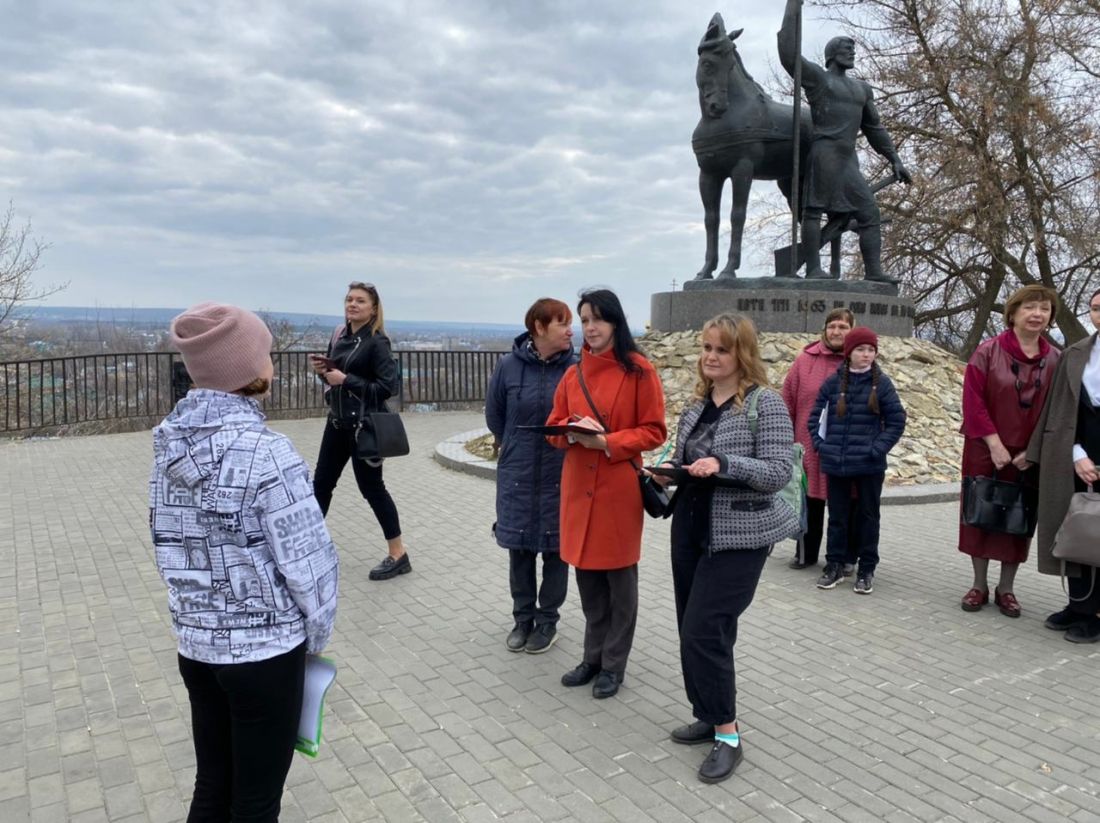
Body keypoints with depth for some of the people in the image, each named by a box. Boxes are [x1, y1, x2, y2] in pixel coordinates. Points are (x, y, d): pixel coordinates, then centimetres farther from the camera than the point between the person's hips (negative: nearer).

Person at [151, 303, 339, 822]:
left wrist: (202, 610, 15)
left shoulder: (170, 444, 0)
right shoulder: (264, 452, -21)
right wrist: (316, 634, -2)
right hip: (265, 650, -6)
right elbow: (306, 560, -18)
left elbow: (167, 543, 6)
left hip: (195, 643, 6)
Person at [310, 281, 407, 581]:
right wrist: (323, 370, -4)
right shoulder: (339, 336, 8)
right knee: (322, 482, 14)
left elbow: (390, 386, -20)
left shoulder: (377, 342, -13)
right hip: (337, 421, 7)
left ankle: (398, 555, 10)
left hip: (365, 424, -7)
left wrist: (345, 380, -21)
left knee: (371, 486, -1)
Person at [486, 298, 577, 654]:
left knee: (555, 548, 9)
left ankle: (547, 620, 26)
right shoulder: (509, 366, -7)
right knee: (519, 548, 12)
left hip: (560, 477, -1)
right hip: (517, 476, 1)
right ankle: (523, 617, 29)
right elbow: (494, 415, 7)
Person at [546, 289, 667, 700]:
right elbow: (554, 427, 11)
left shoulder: (639, 371, -7)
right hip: (578, 486, 5)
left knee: (619, 577, 7)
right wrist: (574, 431, -11)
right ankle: (593, 657, 29)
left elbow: (654, 431, -7)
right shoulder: (573, 374, 8)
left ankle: (613, 664, 21)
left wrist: (608, 443, -19)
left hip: (619, 486, -5)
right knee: (586, 574, 13)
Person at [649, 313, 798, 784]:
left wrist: (722, 464, -27)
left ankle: (728, 735, 6)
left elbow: (778, 472, -16)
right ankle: (710, 717, 30)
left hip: (738, 538, -7)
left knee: (704, 631, -10)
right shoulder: (698, 402, 11)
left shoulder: (765, 402, -11)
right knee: (692, 631, 13)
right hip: (690, 530, 8)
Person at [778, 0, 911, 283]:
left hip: (849, 160, 7)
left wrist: (894, 159, 20)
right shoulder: (817, 77, 5)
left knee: (870, 213, -1)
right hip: (825, 152, -7)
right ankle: (813, 269, -14)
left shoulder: (862, 88, 24)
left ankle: (873, 271, -4)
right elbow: (789, 54, -11)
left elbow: (874, 128, 26)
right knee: (814, 208, -10)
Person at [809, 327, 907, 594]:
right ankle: (834, 564, 22)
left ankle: (867, 569, 19)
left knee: (868, 516, 9)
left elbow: (897, 420, 0)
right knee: (837, 516, 11)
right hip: (836, 463, 1)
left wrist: (879, 448, -9)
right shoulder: (833, 382, 1)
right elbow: (815, 416, 6)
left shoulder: (882, 383, -2)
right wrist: (820, 444, -4)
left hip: (870, 465, -1)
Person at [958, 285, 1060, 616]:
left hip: (1030, 456, 2)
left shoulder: (1055, 359, 3)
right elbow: (973, 400, -10)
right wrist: (995, 444, -15)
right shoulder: (988, 351, -6)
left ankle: (1006, 587, 21)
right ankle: (979, 585, 18)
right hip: (986, 451, -2)